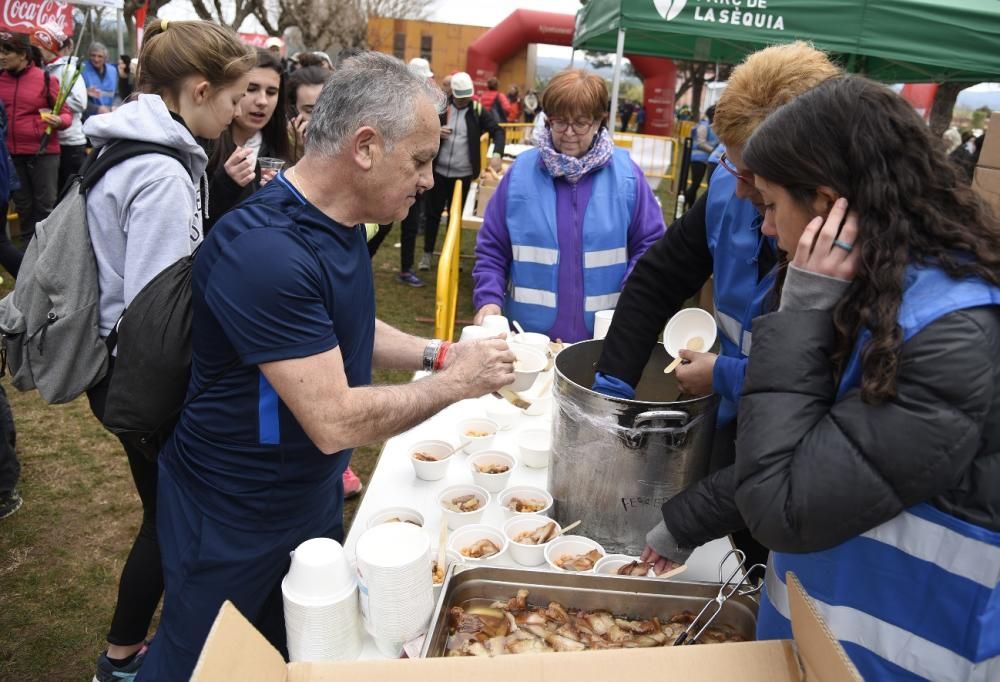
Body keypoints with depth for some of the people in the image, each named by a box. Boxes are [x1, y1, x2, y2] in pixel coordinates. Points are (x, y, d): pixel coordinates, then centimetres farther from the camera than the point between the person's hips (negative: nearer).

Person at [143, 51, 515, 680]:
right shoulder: (264, 250, -32)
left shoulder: (341, 221, -2)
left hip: (315, 496, 8)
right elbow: (335, 421, -32)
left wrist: (437, 353, -2)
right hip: (232, 519, -7)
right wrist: (456, 383, -20)